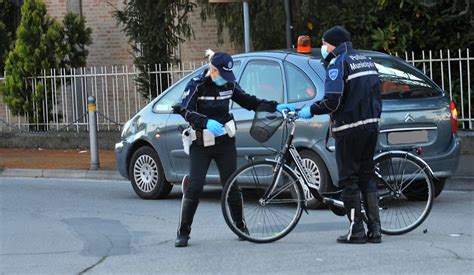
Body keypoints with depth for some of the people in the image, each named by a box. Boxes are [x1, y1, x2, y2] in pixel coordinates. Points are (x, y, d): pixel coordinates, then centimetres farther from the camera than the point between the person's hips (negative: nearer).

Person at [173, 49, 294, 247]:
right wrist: (206, 122, -40)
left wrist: (275, 107, 3)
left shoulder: (229, 85, 1)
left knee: (231, 185, 6)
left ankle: (240, 225, 23)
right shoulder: (196, 86, -11)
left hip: (225, 142, 3)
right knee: (194, 187, -8)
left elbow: (249, 102, 12)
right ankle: (183, 232, -1)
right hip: (201, 145, -3)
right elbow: (186, 111, -23)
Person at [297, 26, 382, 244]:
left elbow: (332, 101, -18)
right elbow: (376, 96, 17)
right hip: (371, 125, 8)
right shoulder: (366, 62, 16)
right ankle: (374, 229, 9)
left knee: (349, 179, -1)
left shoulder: (338, 64, -10)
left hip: (349, 128, -8)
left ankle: (356, 231, -2)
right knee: (366, 177, 12)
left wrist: (311, 110, -5)